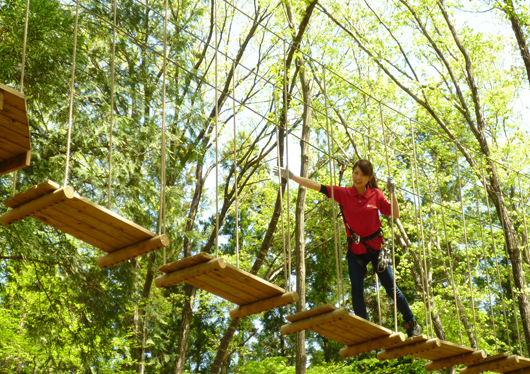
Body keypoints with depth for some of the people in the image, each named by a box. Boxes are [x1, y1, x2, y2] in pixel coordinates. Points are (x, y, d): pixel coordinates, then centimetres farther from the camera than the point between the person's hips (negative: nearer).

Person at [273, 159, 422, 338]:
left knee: (391, 288, 2)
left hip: (375, 247, -1)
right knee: (356, 290, -4)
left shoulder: (376, 195, -5)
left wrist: (392, 192, -17)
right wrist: (291, 176, -15)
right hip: (355, 249, 1)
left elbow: (395, 214, -7)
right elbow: (318, 187, -10)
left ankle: (412, 324, 18)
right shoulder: (343, 193, -4)